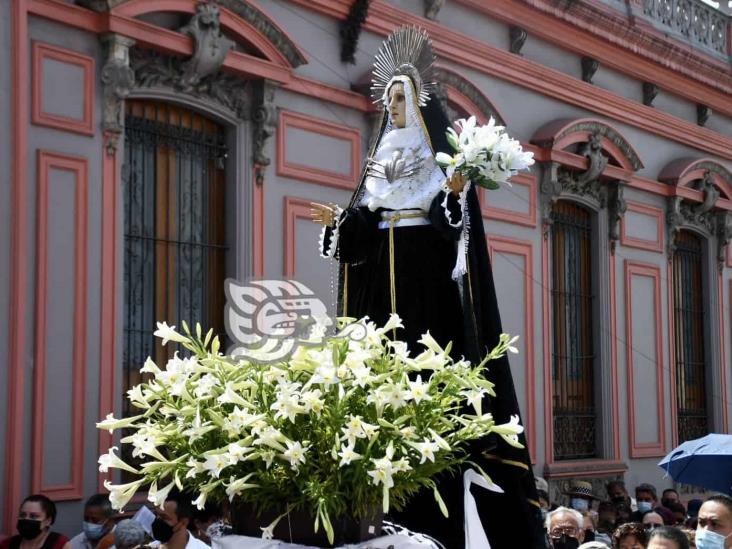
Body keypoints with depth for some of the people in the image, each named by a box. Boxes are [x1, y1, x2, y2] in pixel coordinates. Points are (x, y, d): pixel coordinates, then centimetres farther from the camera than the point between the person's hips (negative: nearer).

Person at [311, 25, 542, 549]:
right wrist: (337, 221, -5)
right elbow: (360, 232, 13)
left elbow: (454, 225, -11)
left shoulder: (443, 157, 2)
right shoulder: (380, 162, 18)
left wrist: (454, 194, -29)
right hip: (382, 291, 6)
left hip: (430, 289, -6)